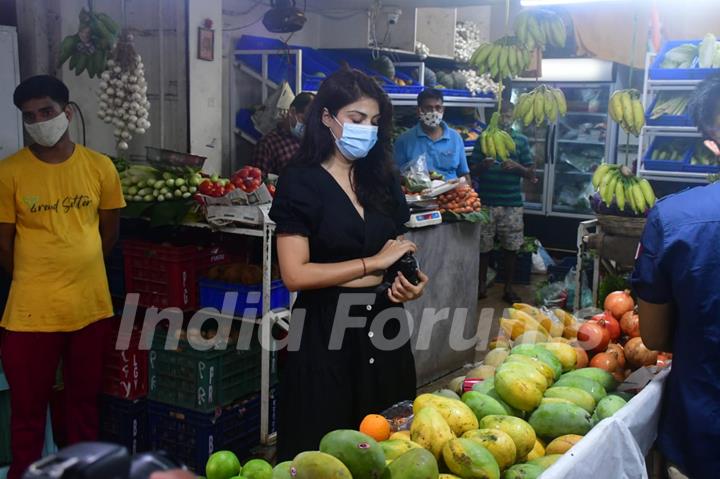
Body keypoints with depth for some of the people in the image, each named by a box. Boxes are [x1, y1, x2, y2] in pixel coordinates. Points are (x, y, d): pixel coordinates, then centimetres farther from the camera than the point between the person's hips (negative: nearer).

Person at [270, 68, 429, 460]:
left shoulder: (383, 179, 10)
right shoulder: (300, 183, -8)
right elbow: (295, 274, -17)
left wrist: (411, 282, -5)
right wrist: (373, 263, -15)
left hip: (382, 323, 5)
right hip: (326, 329, -5)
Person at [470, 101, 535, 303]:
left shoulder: (521, 140, 5)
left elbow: (531, 174, 5)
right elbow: (473, 171, 5)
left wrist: (516, 166, -14)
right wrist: (483, 165, -17)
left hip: (512, 204, 1)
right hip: (486, 202, 0)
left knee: (511, 248, 5)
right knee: (483, 246, 4)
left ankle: (508, 289, 16)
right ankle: (482, 285, 19)